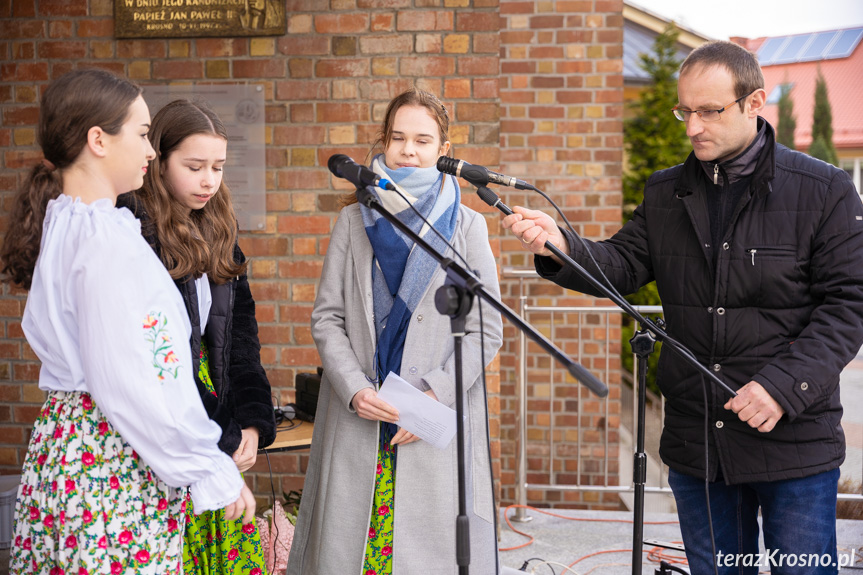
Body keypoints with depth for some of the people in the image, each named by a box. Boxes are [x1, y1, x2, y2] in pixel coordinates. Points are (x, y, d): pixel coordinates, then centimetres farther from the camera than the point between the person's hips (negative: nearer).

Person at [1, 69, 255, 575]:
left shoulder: (59, 224, 11)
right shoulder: (107, 239, -17)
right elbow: (131, 383, -21)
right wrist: (214, 472, -14)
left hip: (62, 438, 9)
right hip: (118, 464, -9)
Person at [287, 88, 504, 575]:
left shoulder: (466, 226, 4)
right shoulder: (354, 221, 9)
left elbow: (487, 331, 1)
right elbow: (327, 317, 7)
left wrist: (436, 395, -10)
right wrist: (355, 389, -8)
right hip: (358, 418, 2)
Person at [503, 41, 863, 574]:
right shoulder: (665, 194, 8)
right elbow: (623, 264, 1)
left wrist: (786, 386, -20)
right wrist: (562, 248, -20)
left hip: (795, 443, -4)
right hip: (695, 445, 4)